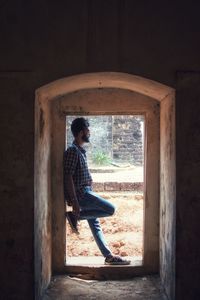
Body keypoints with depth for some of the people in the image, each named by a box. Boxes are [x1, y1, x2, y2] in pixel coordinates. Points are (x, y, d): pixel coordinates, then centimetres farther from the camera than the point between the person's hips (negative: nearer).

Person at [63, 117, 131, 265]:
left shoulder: (81, 150, 17)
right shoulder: (72, 151, -15)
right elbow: (68, 178, -20)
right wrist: (75, 203, -23)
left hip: (85, 193, 10)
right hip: (80, 194, -10)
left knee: (95, 223, 11)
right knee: (110, 209, -12)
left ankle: (109, 256, 17)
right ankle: (75, 216, -7)